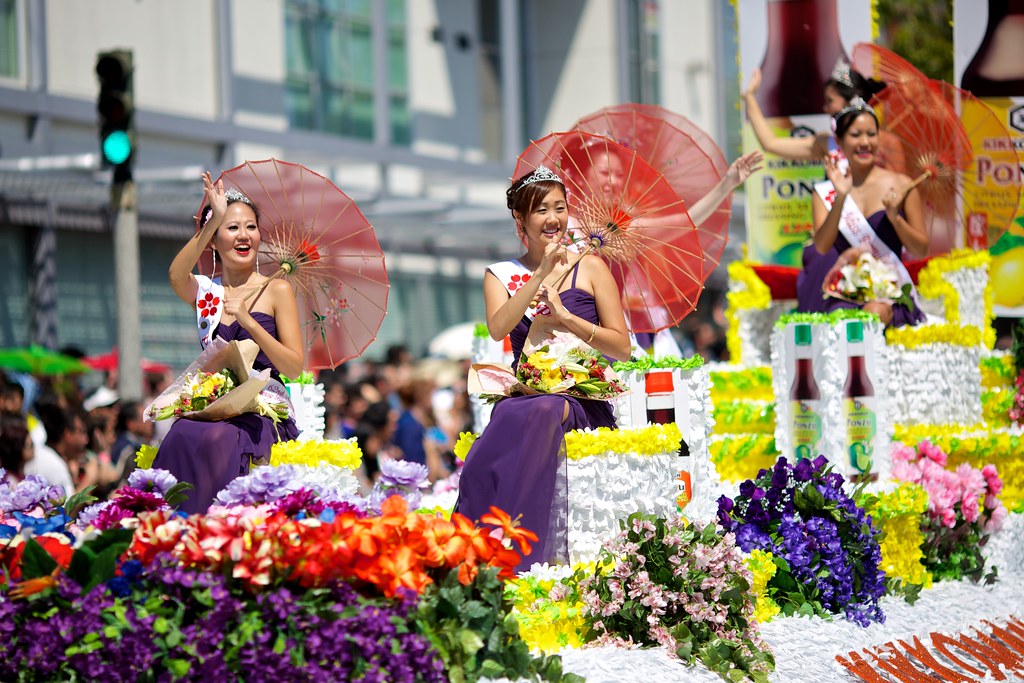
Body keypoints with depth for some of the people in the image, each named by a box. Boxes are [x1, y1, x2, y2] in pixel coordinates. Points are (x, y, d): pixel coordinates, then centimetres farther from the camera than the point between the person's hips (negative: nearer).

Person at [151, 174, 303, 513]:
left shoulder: (276, 290, 5)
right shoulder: (206, 291, 13)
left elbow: (295, 367, -4)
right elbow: (176, 276, -13)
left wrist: (248, 322, -18)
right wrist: (214, 219, -22)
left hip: (263, 413, -3)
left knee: (210, 439, -34)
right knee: (183, 438, -31)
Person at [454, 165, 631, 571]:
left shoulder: (590, 269, 9)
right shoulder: (501, 275, 14)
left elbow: (622, 347, 5)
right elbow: (498, 329, -7)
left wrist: (565, 317, -7)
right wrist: (542, 275, -14)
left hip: (583, 401, -1)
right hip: (526, 395, 1)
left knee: (533, 415, -37)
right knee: (511, 416, -36)